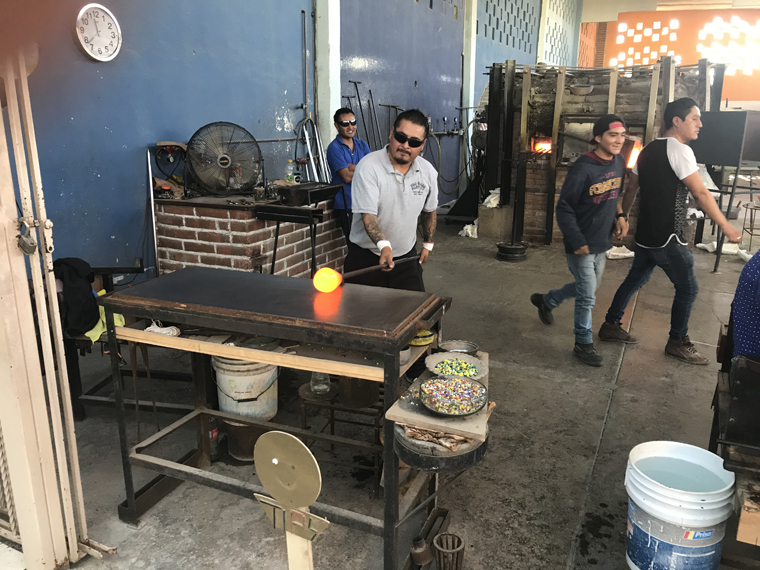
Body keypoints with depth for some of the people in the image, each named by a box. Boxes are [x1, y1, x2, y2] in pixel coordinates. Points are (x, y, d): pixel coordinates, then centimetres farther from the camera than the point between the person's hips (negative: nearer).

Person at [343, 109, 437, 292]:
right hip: (366, 256, -4)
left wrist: (428, 244, 19)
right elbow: (368, 215, -26)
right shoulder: (368, 167, -19)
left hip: (406, 255, 4)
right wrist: (384, 246, -41)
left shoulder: (428, 172, -2)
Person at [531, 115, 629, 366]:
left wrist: (620, 216, 2)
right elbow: (564, 209, -17)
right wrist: (578, 242, -18)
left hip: (602, 243, 8)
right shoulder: (583, 169, -21)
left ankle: (545, 301, 45)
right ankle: (583, 345, 16)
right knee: (587, 295, -1)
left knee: (585, 288, 21)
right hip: (581, 245, -8)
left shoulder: (619, 162, 2)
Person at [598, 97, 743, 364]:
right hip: (668, 239, -8)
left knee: (634, 280, 18)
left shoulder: (648, 150, 11)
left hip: (646, 236, 9)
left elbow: (630, 189, 18)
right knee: (688, 288, 5)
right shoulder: (679, 150, -15)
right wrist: (726, 227, -14)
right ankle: (678, 342, 17)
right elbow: (701, 193, -18)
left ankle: (610, 326, 25)